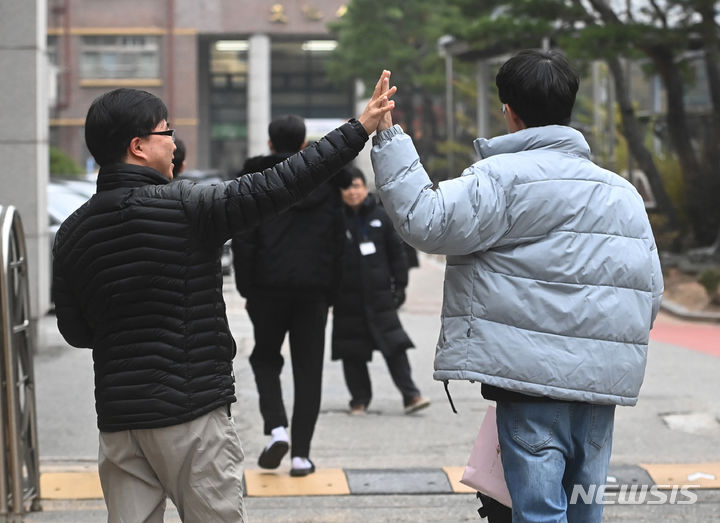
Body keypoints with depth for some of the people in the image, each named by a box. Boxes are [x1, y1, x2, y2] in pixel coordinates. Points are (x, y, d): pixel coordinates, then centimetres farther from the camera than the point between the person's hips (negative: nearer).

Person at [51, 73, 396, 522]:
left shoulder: (72, 232, 5)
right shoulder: (183, 207, -12)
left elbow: (74, 331, 9)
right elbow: (277, 187, -15)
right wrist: (358, 130, -11)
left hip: (117, 414, 6)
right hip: (191, 410, -5)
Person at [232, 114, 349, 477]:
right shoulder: (325, 184, 8)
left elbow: (243, 240, -3)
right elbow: (337, 241, 9)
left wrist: (246, 290, 3)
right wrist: (330, 294, 12)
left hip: (268, 285, -1)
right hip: (314, 287, 1)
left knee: (265, 357, 16)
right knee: (308, 369, 5)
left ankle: (276, 427, -6)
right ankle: (301, 453, 1)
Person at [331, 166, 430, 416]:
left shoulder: (381, 216, 5)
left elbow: (396, 251, 10)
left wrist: (400, 285, 5)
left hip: (379, 293, 1)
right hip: (347, 297, -1)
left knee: (395, 344, -4)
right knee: (353, 351, 4)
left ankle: (411, 395, -4)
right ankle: (359, 400, 14)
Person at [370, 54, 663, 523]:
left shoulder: (504, 175, -8)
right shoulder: (624, 192, 16)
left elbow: (428, 222, -16)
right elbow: (651, 290, 16)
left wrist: (389, 141, -10)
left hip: (534, 378, -7)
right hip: (604, 380, 7)